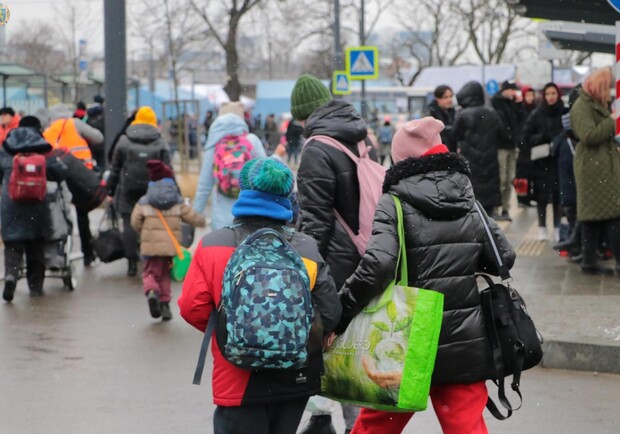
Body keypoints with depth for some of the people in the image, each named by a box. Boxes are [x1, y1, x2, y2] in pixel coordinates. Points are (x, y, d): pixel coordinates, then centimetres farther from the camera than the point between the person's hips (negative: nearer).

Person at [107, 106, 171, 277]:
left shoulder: (124, 141, 4)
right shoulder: (160, 143, 4)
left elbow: (115, 169, 5)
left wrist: (110, 190, 11)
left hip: (128, 191, -1)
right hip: (153, 191, 1)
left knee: (129, 224, 1)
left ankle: (132, 263, -2)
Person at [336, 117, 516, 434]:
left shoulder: (395, 203, -8)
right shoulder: (469, 202, 6)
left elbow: (377, 265, -22)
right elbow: (504, 257, 9)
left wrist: (338, 315, -16)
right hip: (466, 343, 3)